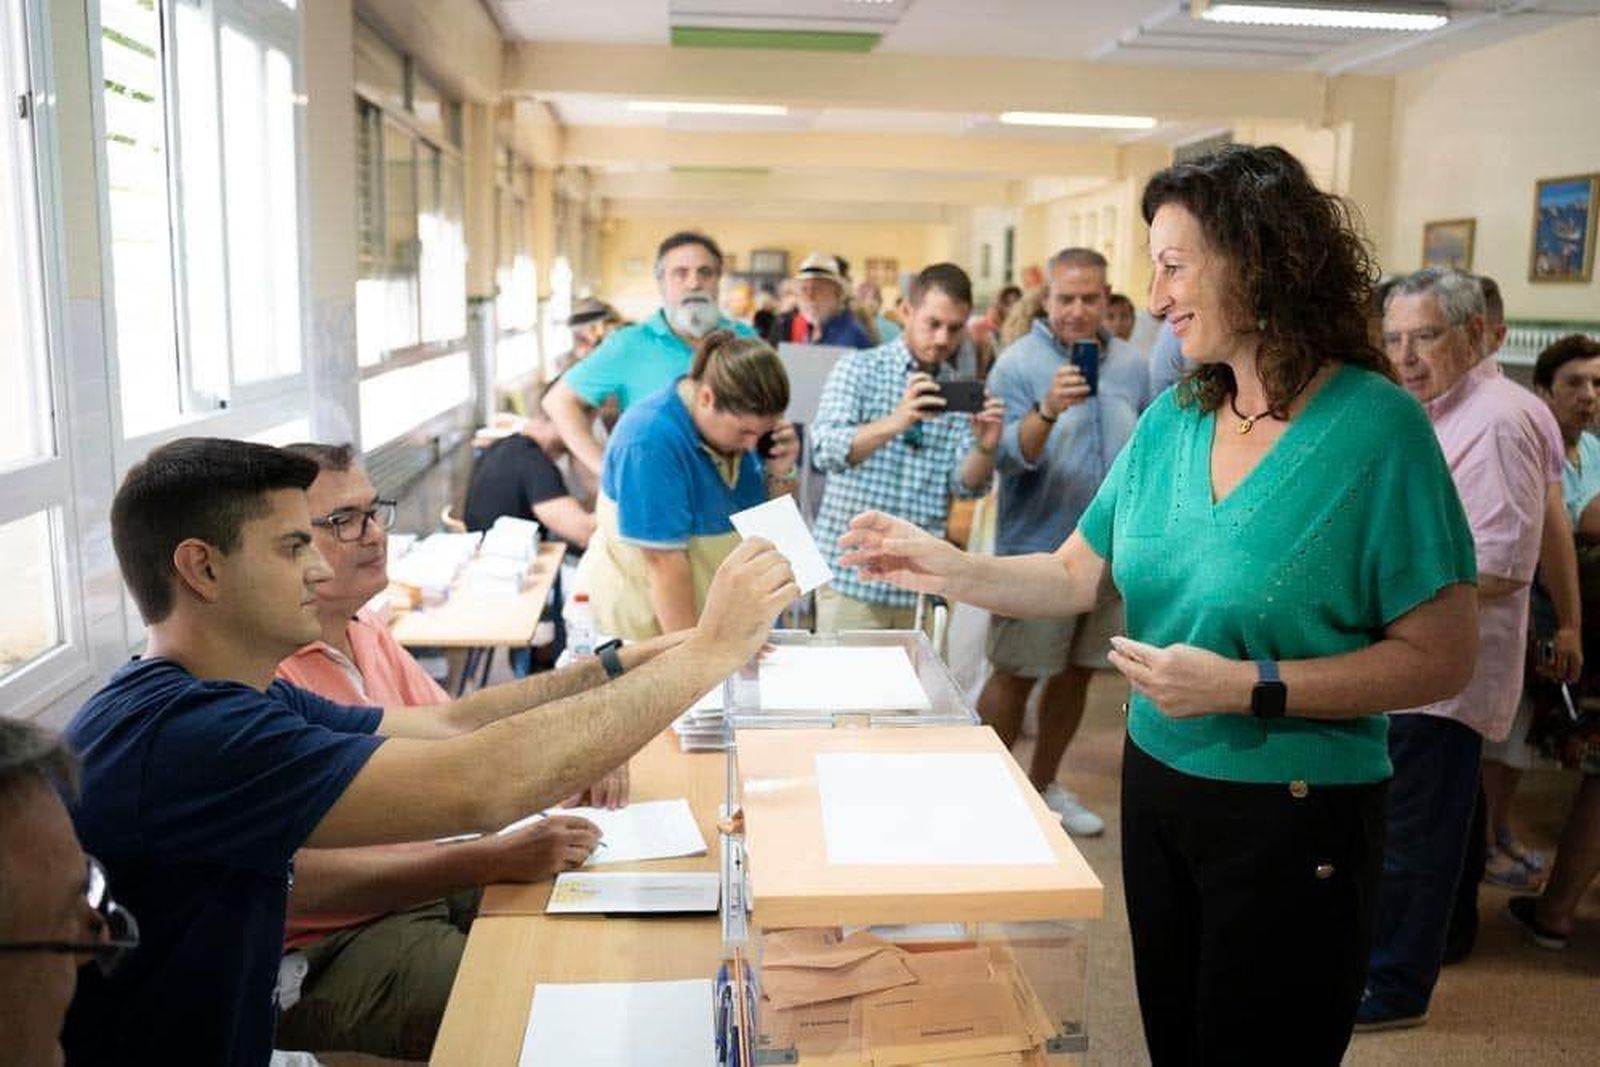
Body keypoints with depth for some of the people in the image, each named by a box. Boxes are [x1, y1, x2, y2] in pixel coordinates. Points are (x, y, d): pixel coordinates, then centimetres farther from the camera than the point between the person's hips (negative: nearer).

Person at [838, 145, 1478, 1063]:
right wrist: (952, 570, -12)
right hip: (1159, 785, 6)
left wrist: (1248, 687, -24)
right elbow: (1078, 575, 3)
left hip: (1295, 816, -5)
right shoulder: (1172, 419, 1)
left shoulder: (1375, 428, -17)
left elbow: (1442, 659, -16)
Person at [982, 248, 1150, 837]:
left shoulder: (1131, 365, 8)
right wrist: (1048, 411, -36)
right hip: (1038, 550, -5)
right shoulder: (1018, 364, -9)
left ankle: (1043, 784, 31)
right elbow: (1007, 458, -19)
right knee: (1014, 677, 1)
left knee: (1076, 674, 15)